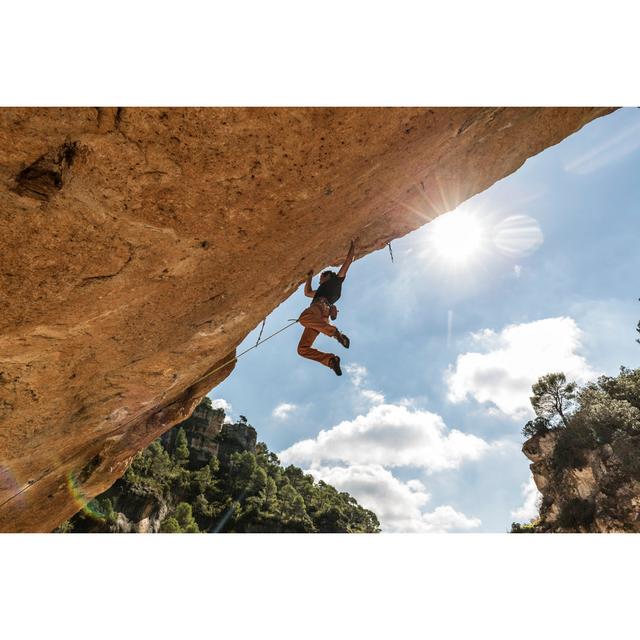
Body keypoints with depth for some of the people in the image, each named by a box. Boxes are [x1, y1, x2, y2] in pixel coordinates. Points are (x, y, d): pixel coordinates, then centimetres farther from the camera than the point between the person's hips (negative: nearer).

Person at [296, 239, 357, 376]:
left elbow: (348, 261, 23)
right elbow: (307, 293, 54)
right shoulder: (322, 290, 42)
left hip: (321, 307, -7)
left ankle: (336, 333, -43)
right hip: (317, 318, 7)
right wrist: (309, 277, 55)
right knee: (302, 349, -8)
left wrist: (352, 246, 33)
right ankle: (331, 359, -20)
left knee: (303, 318, -43)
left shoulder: (336, 280, 23)